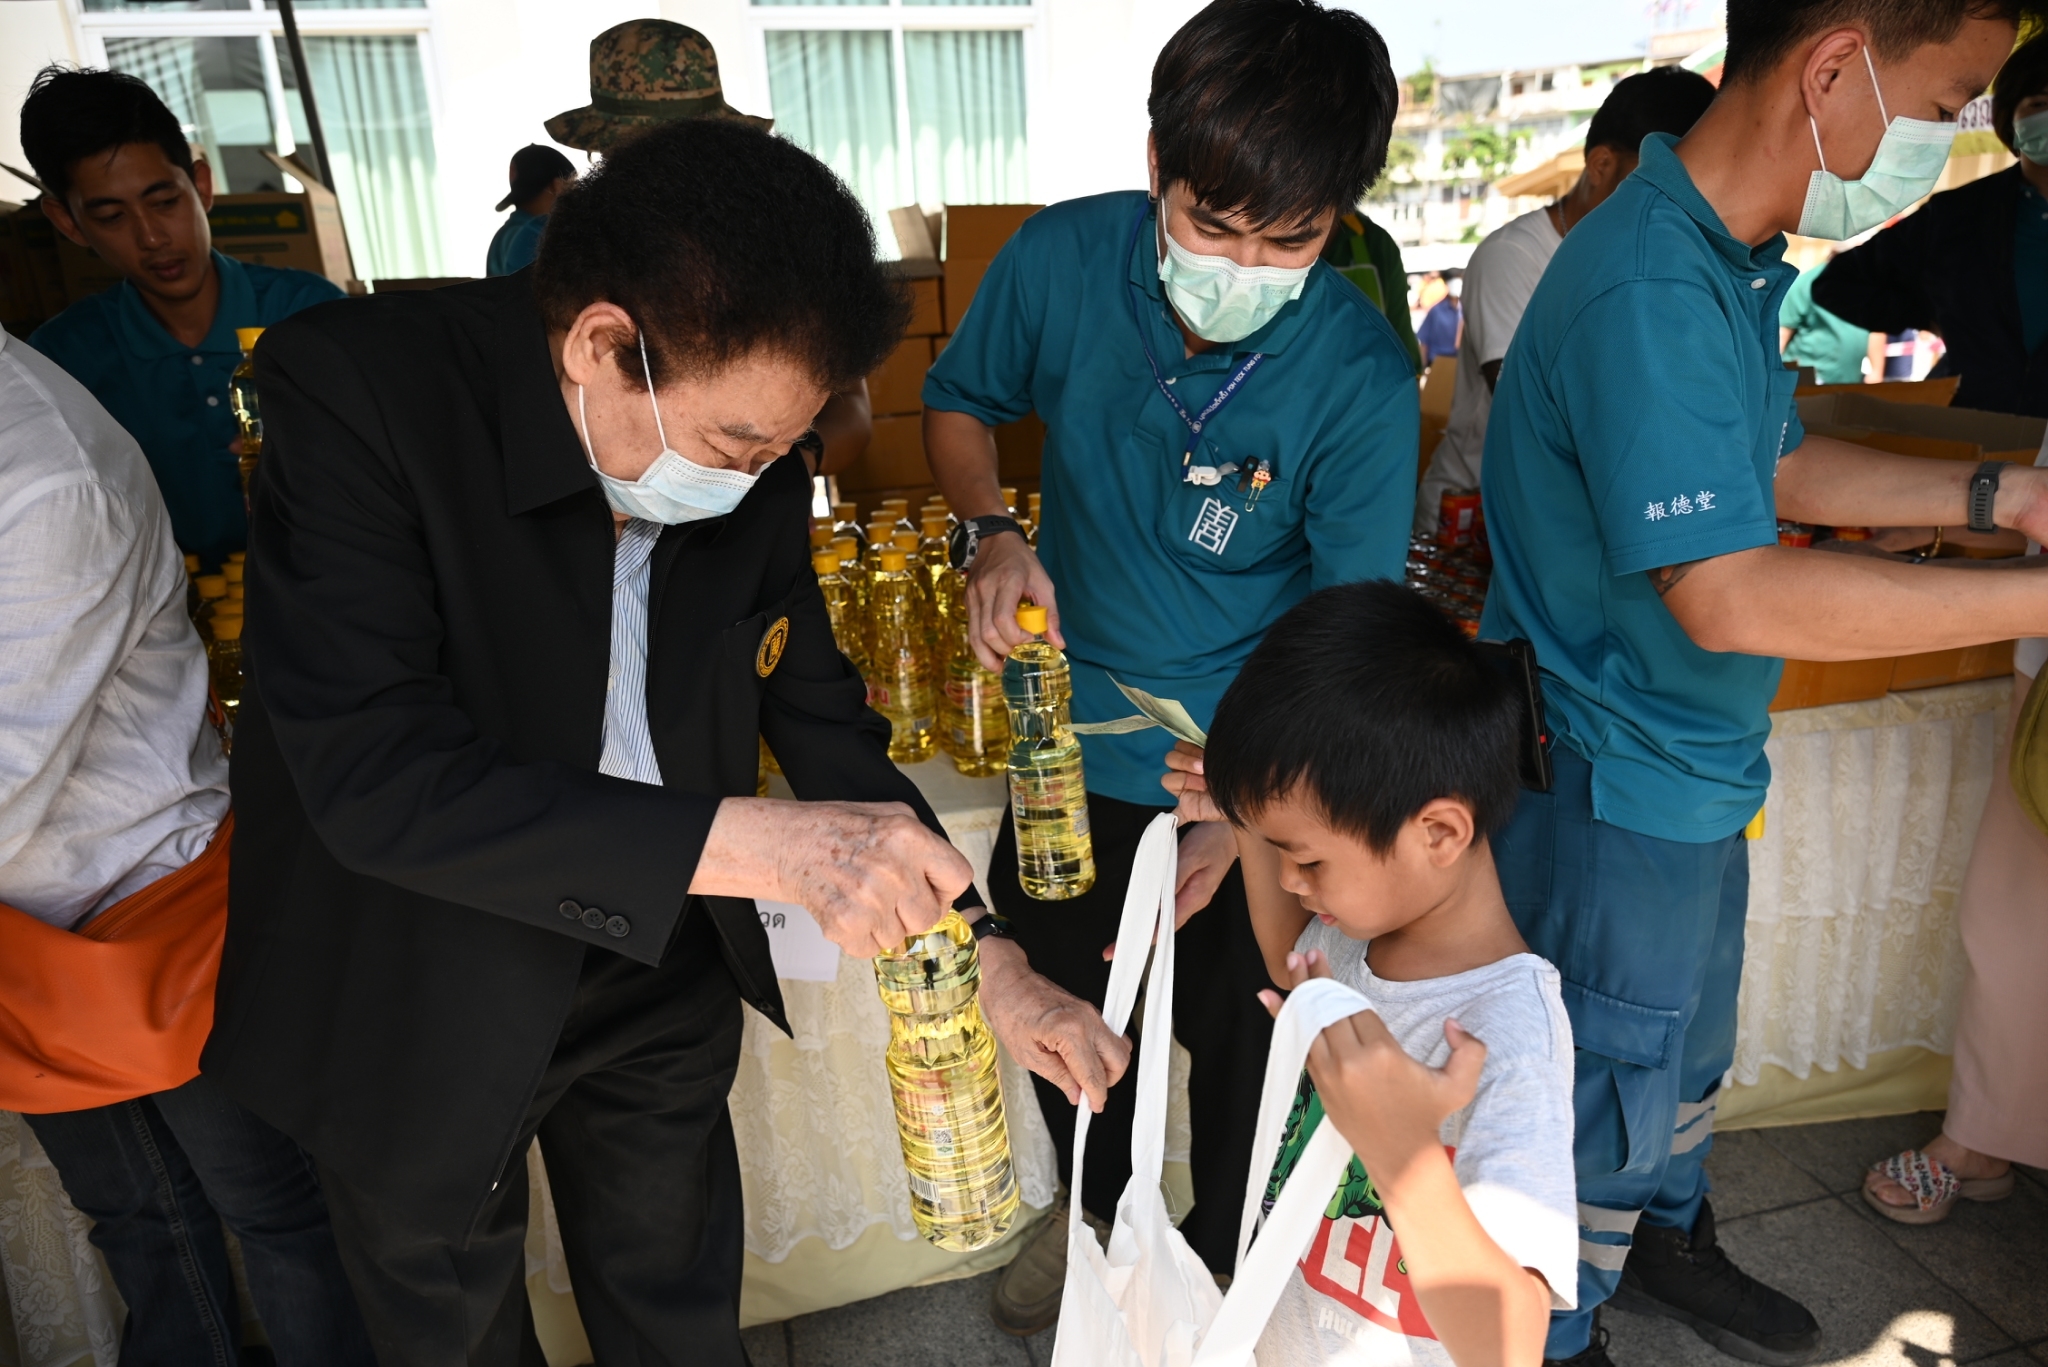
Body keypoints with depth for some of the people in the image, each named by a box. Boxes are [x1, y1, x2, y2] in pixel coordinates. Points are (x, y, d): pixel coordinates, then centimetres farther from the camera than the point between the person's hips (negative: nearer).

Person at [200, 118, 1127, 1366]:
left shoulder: (754, 475, -11)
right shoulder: (354, 388, -26)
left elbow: (824, 718, -1)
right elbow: (375, 781, -33)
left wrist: (988, 959, -7)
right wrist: (756, 843, -42)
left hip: (661, 974, 4)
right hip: (419, 1014, -3)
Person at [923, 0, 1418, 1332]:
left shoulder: (1361, 375, -23)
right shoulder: (1063, 259, -17)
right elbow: (961, 403, 3)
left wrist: (1237, 826, -26)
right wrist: (994, 533, -18)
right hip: (1075, 736, 3)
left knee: (1240, 1041, 15)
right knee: (1059, 1005, 22)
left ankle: (1225, 1267, 48)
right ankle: (1102, 1211, 54)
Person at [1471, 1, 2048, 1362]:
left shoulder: (1736, 262, 4)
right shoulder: (1649, 292, -29)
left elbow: (1772, 466, 15)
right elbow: (1728, 594, -33)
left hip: (1690, 763, 10)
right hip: (1612, 788, -10)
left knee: (1687, 1039, 29)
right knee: (1607, 1090, 12)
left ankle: (1666, 1239, 55)